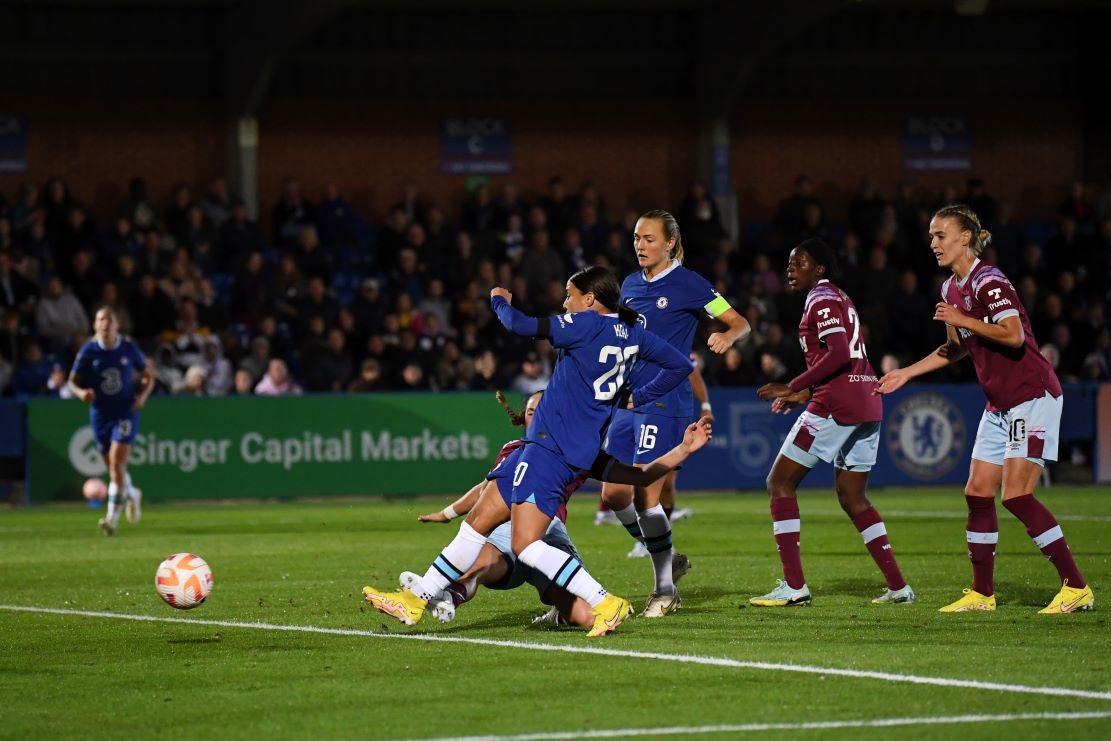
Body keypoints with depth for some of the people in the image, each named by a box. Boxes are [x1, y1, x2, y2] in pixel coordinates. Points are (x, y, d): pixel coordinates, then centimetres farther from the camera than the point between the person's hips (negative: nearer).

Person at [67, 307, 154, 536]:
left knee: (117, 463, -17)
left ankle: (112, 517, -15)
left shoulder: (129, 349, -3)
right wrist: (81, 392, -23)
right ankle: (132, 494, 44)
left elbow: (148, 376, 10)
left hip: (126, 412, -2)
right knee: (113, 469, 11)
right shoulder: (88, 351, -4)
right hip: (100, 414, 2)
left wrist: (143, 395, -9)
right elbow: (72, 381, 0)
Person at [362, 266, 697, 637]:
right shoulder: (632, 333, 10)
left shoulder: (587, 324, -14)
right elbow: (680, 365, 17)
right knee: (479, 519, 15)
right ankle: (414, 600, 21)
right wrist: (637, 398, 23)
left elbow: (521, 326, -15)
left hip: (553, 448, -10)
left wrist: (500, 301, 6)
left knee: (527, 545, -16)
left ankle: (605, 604, -19)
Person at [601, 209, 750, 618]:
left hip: (666, 404, -7)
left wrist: (727, 336, -25)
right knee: (614, 495, 3)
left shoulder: (688, 284, -5)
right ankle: (665, 556, 24)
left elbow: (740, 322, -4)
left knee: (646, 495, -12)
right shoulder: (631, 285, 14)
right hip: (628, 401, 7)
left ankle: (665, 590, 1)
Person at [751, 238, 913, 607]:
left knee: (780, 483, -2)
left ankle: (794, 586, -9)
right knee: (853, 499, 16)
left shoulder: (822, 300, -7)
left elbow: (839, 354, -21)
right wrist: (805, 394, 23)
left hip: (836, 404, -10)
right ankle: (898, 587, 10)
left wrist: (794, 387, -19)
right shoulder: (840, 298, 22)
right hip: (867, 403, 10)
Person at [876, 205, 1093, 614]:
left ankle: (1076, 587, -10)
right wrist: (906, 373, 22)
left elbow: (1014, 335, -29)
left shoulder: (988, 281, -16)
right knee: (977, 492, 6)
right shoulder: (951, 289, 12)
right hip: (1000, 404, 10)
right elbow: (959, 348, 25)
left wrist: (962, 319, -20)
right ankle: (982, 594, 14)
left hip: (1033, 396, -9)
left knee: (1016, 494, -15)